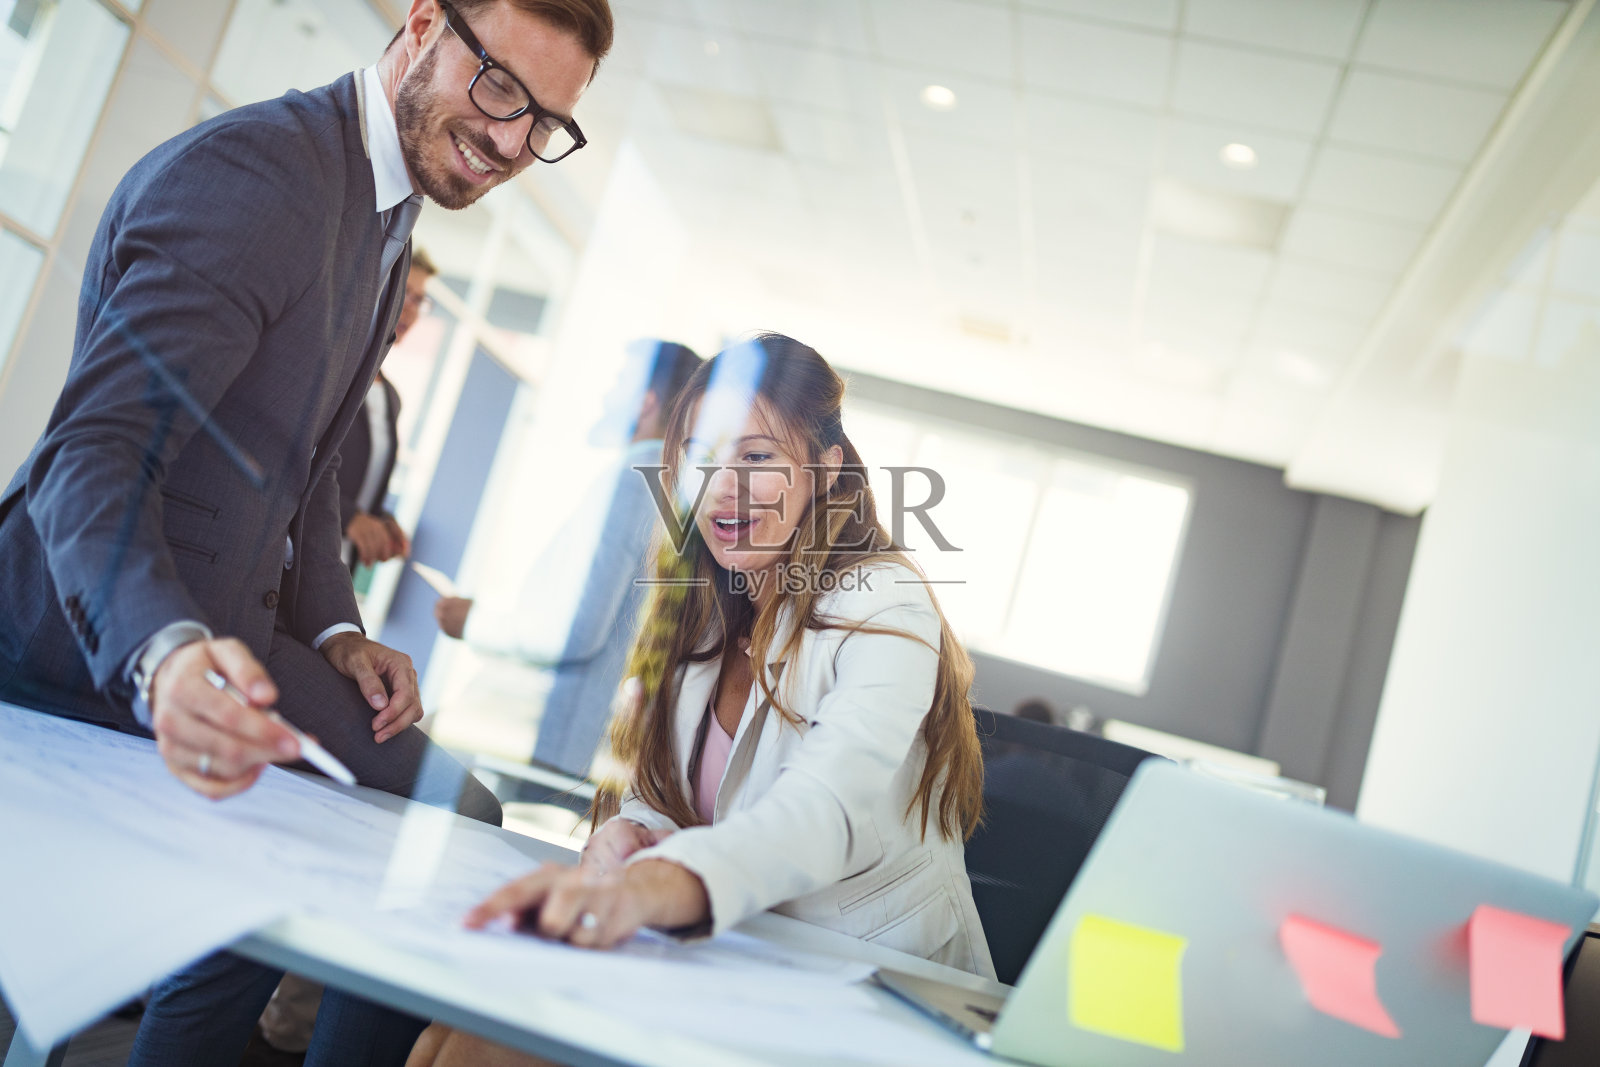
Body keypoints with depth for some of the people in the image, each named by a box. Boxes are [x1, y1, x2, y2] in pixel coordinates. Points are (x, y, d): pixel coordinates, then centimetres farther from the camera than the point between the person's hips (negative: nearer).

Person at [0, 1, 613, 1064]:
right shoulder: (249, 173, -18)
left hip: (220, 628, 9)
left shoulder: (387, 217, 12)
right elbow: (92, 458, -26)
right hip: (105, 642, -9)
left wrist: (334, 632, 4)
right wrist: (169, 653, -44)